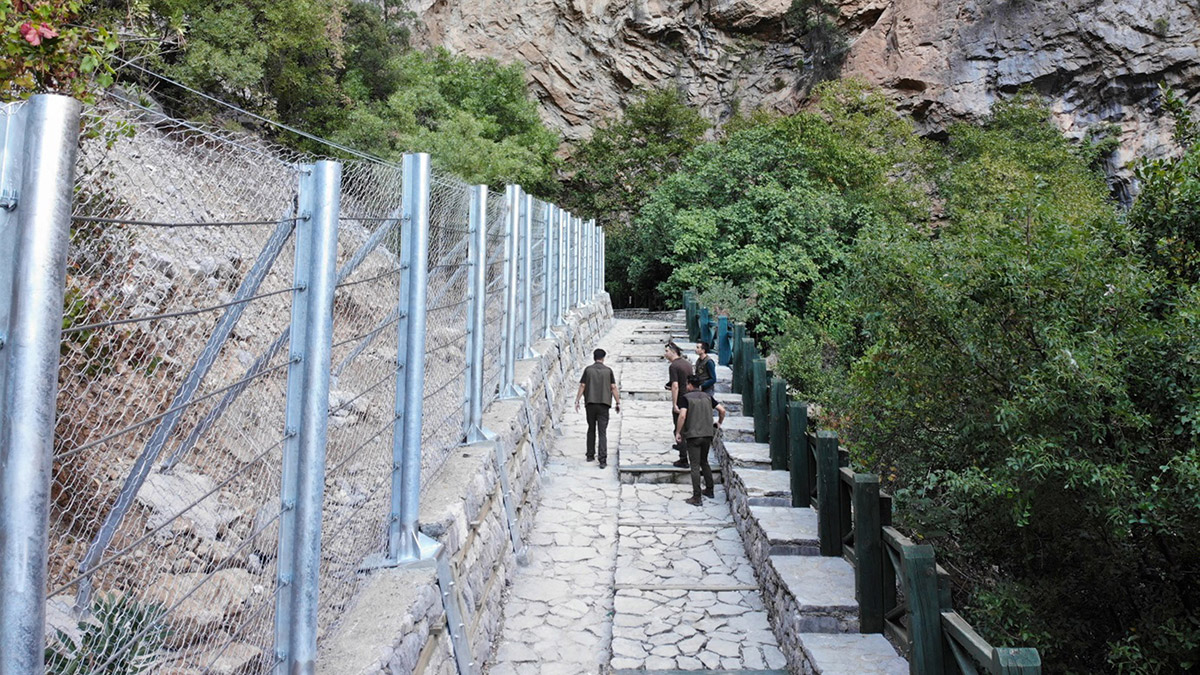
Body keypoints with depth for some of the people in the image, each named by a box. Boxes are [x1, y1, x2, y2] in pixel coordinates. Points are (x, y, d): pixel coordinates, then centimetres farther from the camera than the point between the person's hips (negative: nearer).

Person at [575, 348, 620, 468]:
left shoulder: (588, 370, 3)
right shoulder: (608, 370, 1)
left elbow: (582, 386, 0)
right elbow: (613, 388, -2)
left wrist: (577, 401, 5)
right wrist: (618, 403, 4)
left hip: (590, 404, 2)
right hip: (603, 404, -1)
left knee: (591, 430, 17)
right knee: (602, 432, -3)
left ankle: (590, 455, 23)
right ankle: (602, 459, -10)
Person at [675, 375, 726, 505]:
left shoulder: (686, 398, -6)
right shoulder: (707, 397, 8)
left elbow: (682, 415, -18)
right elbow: (722, 410, 5)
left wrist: (678, 432, -9)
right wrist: (719, 423, 22)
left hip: (693, 436, -5)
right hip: (707, 434, 5)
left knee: (695, 466, -2)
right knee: (704, 462, 22)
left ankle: (696, 498, -1)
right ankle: (709, 490, 26)